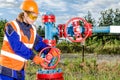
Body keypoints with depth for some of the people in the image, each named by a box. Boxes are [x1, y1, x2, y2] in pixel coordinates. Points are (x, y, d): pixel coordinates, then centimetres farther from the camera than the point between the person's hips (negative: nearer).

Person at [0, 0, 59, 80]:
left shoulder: (32, 29, 4)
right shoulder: (11, 26, -16)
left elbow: (39, 44, 6)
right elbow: (17, 46, -26)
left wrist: (50, 50, -13)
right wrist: (33, 56, -31)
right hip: (7, 69, -6)